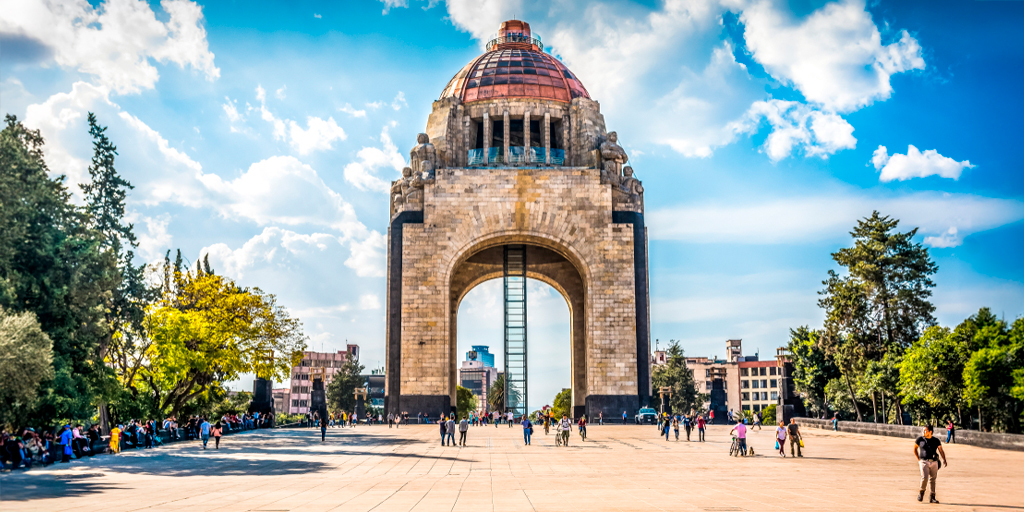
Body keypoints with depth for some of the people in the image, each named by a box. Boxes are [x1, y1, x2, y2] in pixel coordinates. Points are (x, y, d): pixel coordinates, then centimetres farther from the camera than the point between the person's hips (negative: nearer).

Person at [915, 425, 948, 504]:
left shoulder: (936, 440, 3)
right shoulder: (920, 439, 0)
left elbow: (941, 451, 4)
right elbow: (915, 448, 12)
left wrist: (944, 460, -12)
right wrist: (918, 459, 5)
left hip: (934, 462, 2)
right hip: (924, 462, -2)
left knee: (933, 480, 6)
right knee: (924, 478, -17)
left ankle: (932, 498, 14)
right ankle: (921, 492, 7)